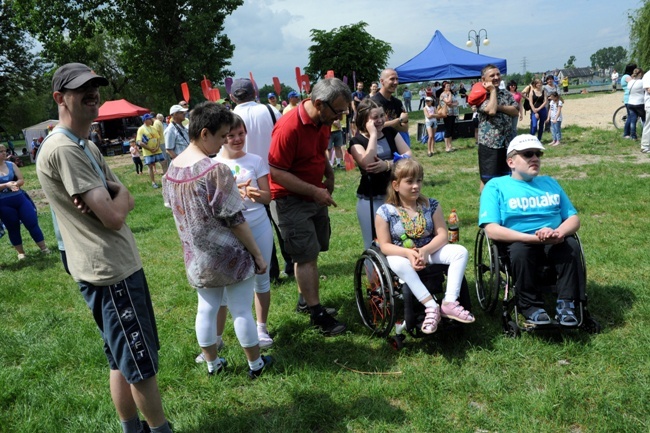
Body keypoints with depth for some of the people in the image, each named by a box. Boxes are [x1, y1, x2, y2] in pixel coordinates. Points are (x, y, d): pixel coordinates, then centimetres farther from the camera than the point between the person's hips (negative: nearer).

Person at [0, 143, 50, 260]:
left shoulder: (11, 165, 4)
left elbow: (22, 180, 2)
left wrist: (15, 183, -19)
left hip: (20, 198, 2)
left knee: (32, 223, 1)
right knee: (13, 228, 9)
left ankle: (44, 248, 9)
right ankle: (20, 252, 22)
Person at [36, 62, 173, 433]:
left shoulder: (87, 147, 13)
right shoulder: (63, 150, -18)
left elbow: (125, 201, 10)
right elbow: (114, 216, -23)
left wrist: (106, 197, -11)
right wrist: (118, 193, -1)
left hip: (120, 265, 10)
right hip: (109, 271, -10)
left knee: (124, 361, 20)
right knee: (141, 364, 3)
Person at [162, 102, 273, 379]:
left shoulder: (172, 169, -1)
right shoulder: (216, 171, -24)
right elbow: (235, 220, -21)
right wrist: (258, 254, -11)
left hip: (197, 258, 7)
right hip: (230, 256, -6)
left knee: (206, 308, 18)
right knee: (241, 311, 9)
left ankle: (212, 364, 34)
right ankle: (255, 364, 26)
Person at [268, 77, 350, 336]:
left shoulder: (323, 121, 1)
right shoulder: (289, 127, -25)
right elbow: (277, 172, -23)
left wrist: (329, 174, 1)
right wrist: (314, 191, -23)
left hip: (315, 195, 8)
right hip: (290, 200, -8)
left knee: (310, 253, 15)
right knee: (306, 256, -5)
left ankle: (305, 299, 30)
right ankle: (318, 315, 4)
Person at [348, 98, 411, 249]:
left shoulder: (391, 133, 5)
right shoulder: (357, 141, -8)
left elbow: (408, 155, -3)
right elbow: (367, 164, -26)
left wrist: (387, 165, -19)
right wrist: (373, 134, -20)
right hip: (370, 200, -4)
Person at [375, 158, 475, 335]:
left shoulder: (431, 205, 0)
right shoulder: (386, 211, -9)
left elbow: (442, 235, -5)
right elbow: (385, 245, -11)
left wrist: (425, 250, -25)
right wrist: (409, 253, -28)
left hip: (429, 252, 3)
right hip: (401, 255, -3)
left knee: (460, 251, -19)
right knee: (397, 263, -38)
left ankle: (449, 302, -25)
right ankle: (431, 306, -34)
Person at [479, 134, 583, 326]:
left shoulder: (550, 183, 21)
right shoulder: (496, 186, 3)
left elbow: (574, 219, 12)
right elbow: (492, 229, -11)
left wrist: (558, 232, -14)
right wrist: (533, 237, -22)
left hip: (554, 243, 4)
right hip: (518, 242, -4)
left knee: (571, 246, -27)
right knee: (520, 251, -36)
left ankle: (565, 304, -17)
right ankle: (531, 306, -17)